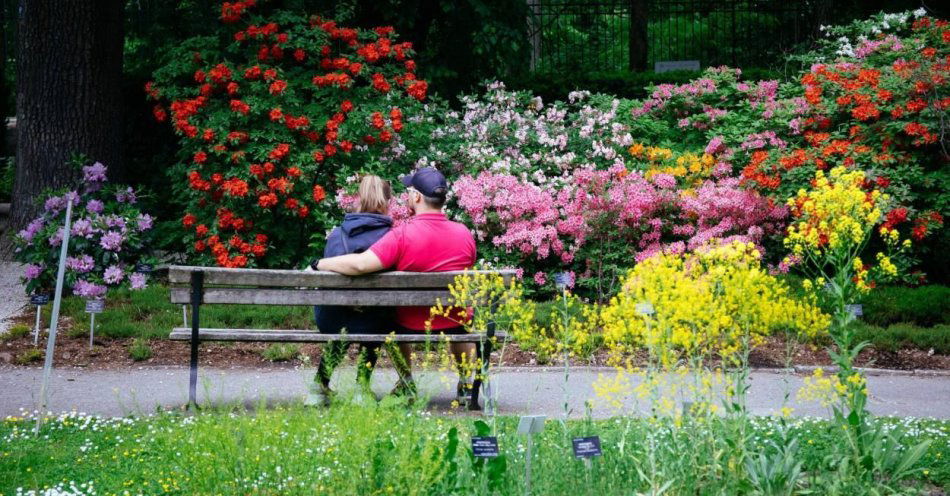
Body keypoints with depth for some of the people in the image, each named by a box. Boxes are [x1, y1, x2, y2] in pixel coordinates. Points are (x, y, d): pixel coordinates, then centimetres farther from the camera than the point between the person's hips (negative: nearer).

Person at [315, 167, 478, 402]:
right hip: (454, 325, 2)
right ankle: (467, 381, 40)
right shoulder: (464, 233, -11)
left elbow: (360, 264, -33)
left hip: (412, 326, -2)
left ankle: (406, 382, 37)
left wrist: (319, 264, -19)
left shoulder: (402, 235, -25)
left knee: (393, 316, 35)